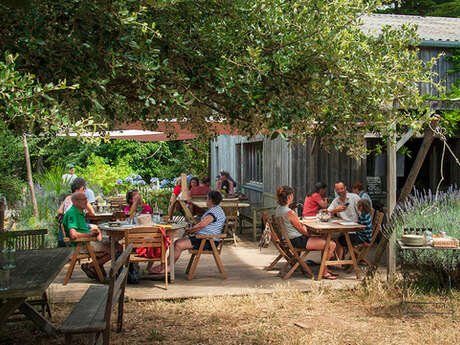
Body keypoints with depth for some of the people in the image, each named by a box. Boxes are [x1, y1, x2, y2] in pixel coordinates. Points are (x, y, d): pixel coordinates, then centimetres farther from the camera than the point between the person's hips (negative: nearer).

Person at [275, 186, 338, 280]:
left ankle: (325, 269, 27)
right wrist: (311, 235, 2)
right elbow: (301, 229, -16)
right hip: (298, 241, -11)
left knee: (325, 241, 23)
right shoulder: (290, 212, -25)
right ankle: (324, 272, 4)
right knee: (332, 244, -10)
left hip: (292, 239, 11)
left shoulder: (278, 209, 5)